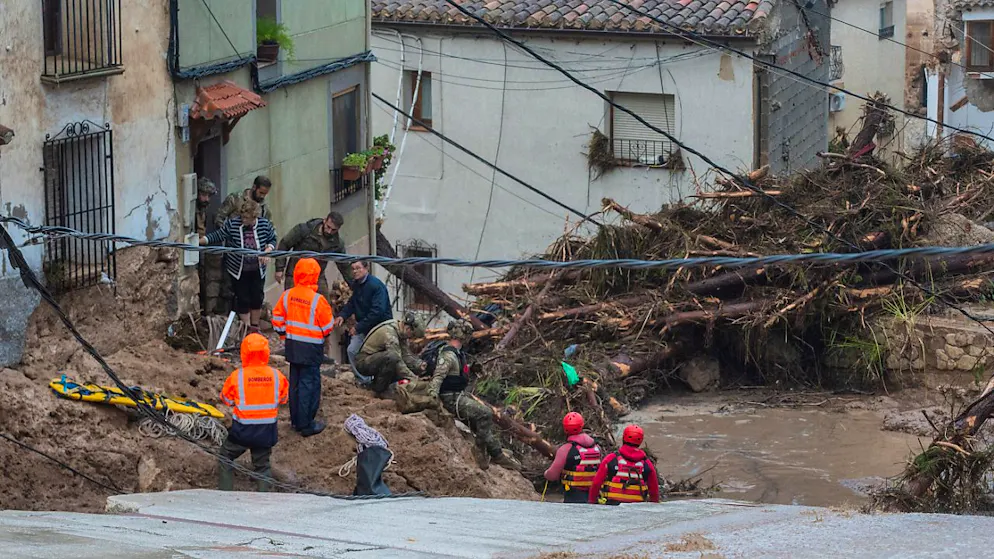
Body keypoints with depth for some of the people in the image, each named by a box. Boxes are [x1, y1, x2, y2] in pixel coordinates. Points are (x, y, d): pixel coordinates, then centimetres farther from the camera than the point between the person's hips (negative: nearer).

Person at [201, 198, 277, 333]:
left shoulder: (265, 225, -12)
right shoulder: (232, 224, -17)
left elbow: (273, 240, 3)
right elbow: (218, 236, -10)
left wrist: (268, 250, -16)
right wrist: (200, 241, -20)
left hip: (257, 270, 2)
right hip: (238, 270, -2)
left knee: (257, 298, 10)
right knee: (243, 300, 3)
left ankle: (255, 327, 30)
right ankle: (247, 329, 17)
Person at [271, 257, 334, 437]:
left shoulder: (287, 295, -2)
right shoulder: (317, 300, -18)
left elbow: (277, 318, 6)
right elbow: (328, 326, -9)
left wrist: (284, 335, 21)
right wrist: (324, 334, 13)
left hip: (292, 346, 6)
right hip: (311, 348, -6)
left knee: (295, 382, 16)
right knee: (309, 384, 0)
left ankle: (296, 420, 25)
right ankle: (306, 425, 2)